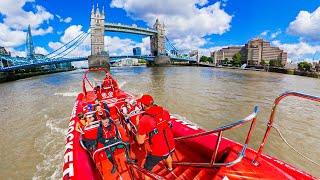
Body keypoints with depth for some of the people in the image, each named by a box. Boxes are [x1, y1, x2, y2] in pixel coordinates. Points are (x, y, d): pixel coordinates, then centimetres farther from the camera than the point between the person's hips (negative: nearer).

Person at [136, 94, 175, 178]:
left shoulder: (144, 120, -23)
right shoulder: (165, 112, -9)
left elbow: (140, 141, -14)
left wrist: (138, 126, -4)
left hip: (158, 151, -6)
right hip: (171, 146, 6)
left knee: (146, 170, 20)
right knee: (167, 155, 41)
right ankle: (170, 168, 70)